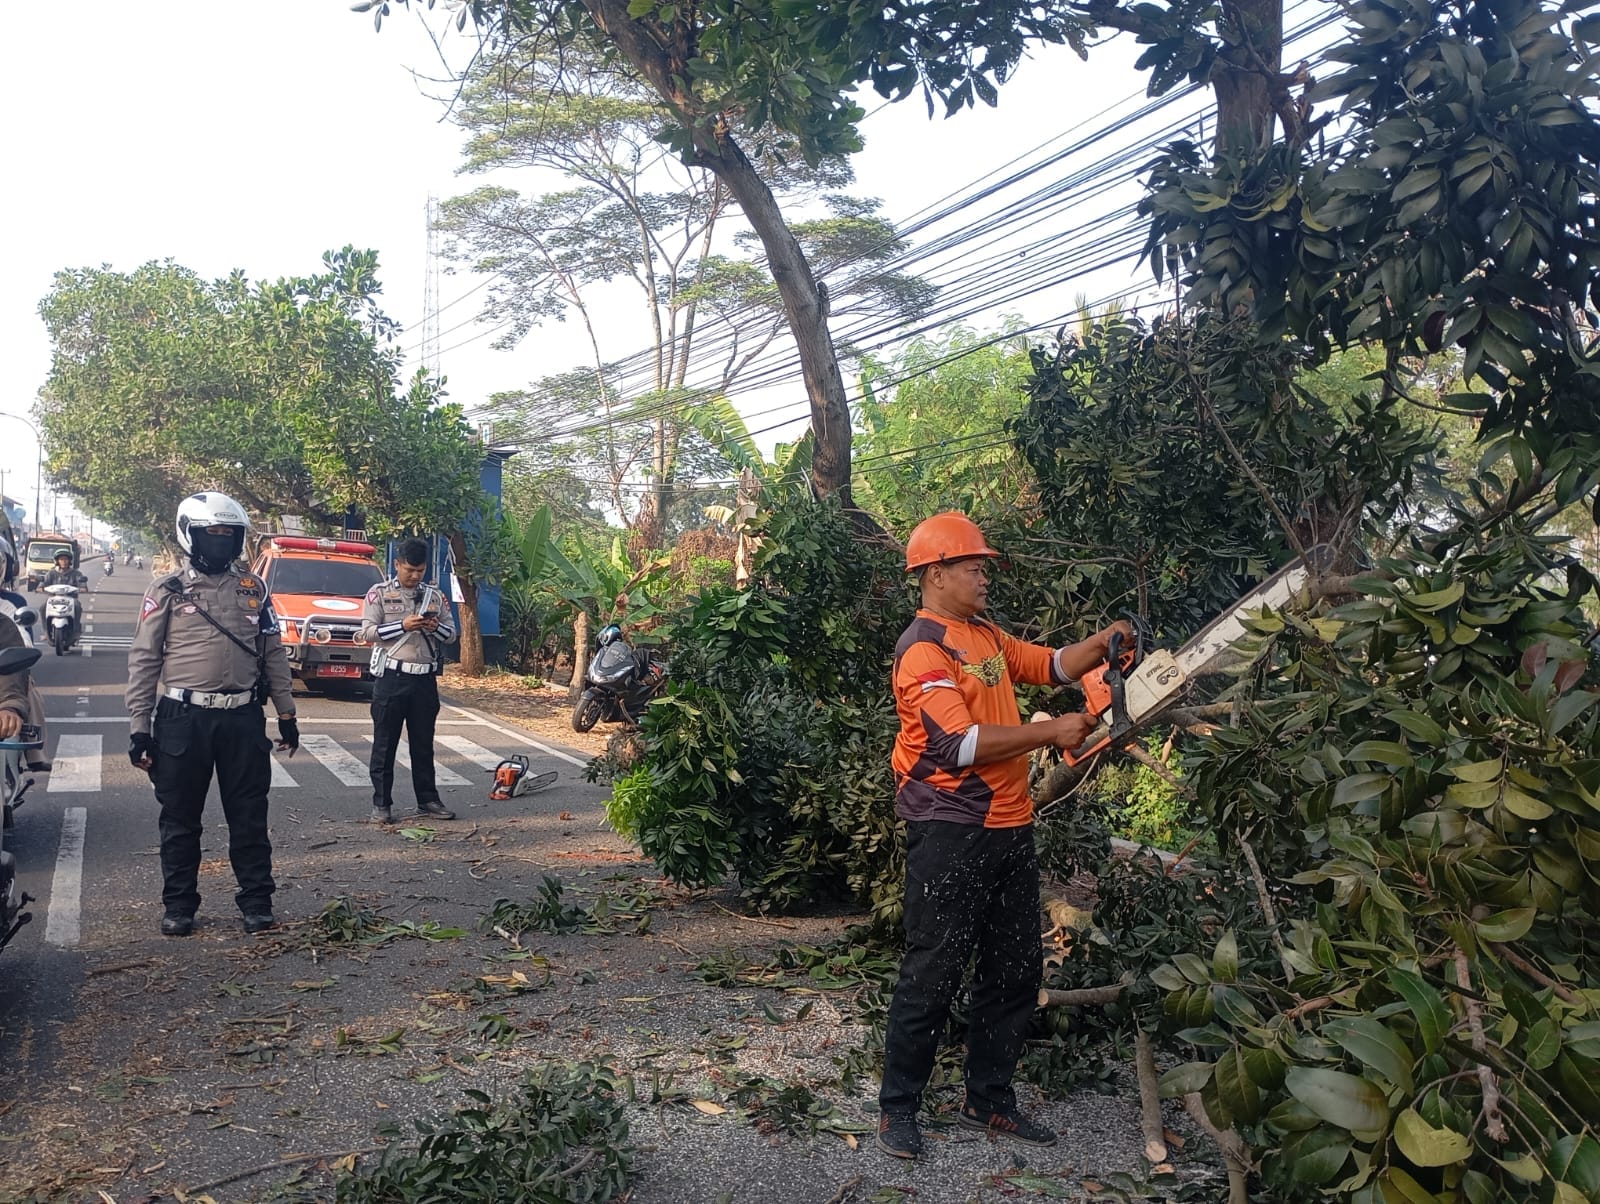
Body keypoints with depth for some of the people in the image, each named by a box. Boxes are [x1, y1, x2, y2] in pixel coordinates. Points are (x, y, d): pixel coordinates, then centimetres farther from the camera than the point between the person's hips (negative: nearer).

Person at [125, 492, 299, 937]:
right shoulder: (167, 592, 0)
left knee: (250, 816, 6)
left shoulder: (253, 590, 8)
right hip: (184, 718, -2)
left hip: (243, 718, 2)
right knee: (180, 818, 8)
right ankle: (179, 905, 20)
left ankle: (256, 901, 15)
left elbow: (273, 655, 12)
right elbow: (143, 661, 0)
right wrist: (139, 728, -5)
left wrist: (287, 714, 9)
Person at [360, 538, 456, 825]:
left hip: (425, 678, 3)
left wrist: (436, 627, -9)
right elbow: (368, 632, -6)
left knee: (424, 743, 9)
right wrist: (403, 625, -18)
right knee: (385, 743, 2)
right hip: (391, 676, -3)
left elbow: (451, 635, 13)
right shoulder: (379, 593, 1)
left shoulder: (435, 596, 12)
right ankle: (381, 804, 9)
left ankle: (427, 801, 16)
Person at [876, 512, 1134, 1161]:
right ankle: (897, 1107, 14)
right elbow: (961, 743, -24)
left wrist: (1106, 641, 3)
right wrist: (1052, 732, -19)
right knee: (932, 976, 0)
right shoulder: (923, 650, -15)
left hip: (1009, 828, 9)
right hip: (950, 833, -9)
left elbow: (1051, 664, 21)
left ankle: (989, 1101, 28)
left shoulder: (986, 637, 13)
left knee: (1015, 972, 15)